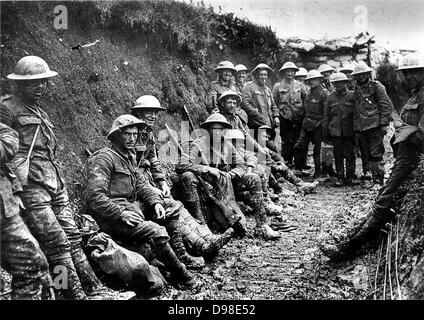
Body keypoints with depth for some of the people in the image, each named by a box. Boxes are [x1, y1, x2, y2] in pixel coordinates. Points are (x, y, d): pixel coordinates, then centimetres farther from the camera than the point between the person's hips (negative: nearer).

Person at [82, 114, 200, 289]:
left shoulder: (129, 157, 17)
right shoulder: (104, 158, -14)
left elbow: (141, 184, 14)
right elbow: (94, 196, -22)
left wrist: (156, 202, -4)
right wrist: (121, 214, -25)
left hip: (131, 206, 10)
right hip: (112, 216, -10)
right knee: (156, 232, -26)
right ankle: (181, 276, -9)